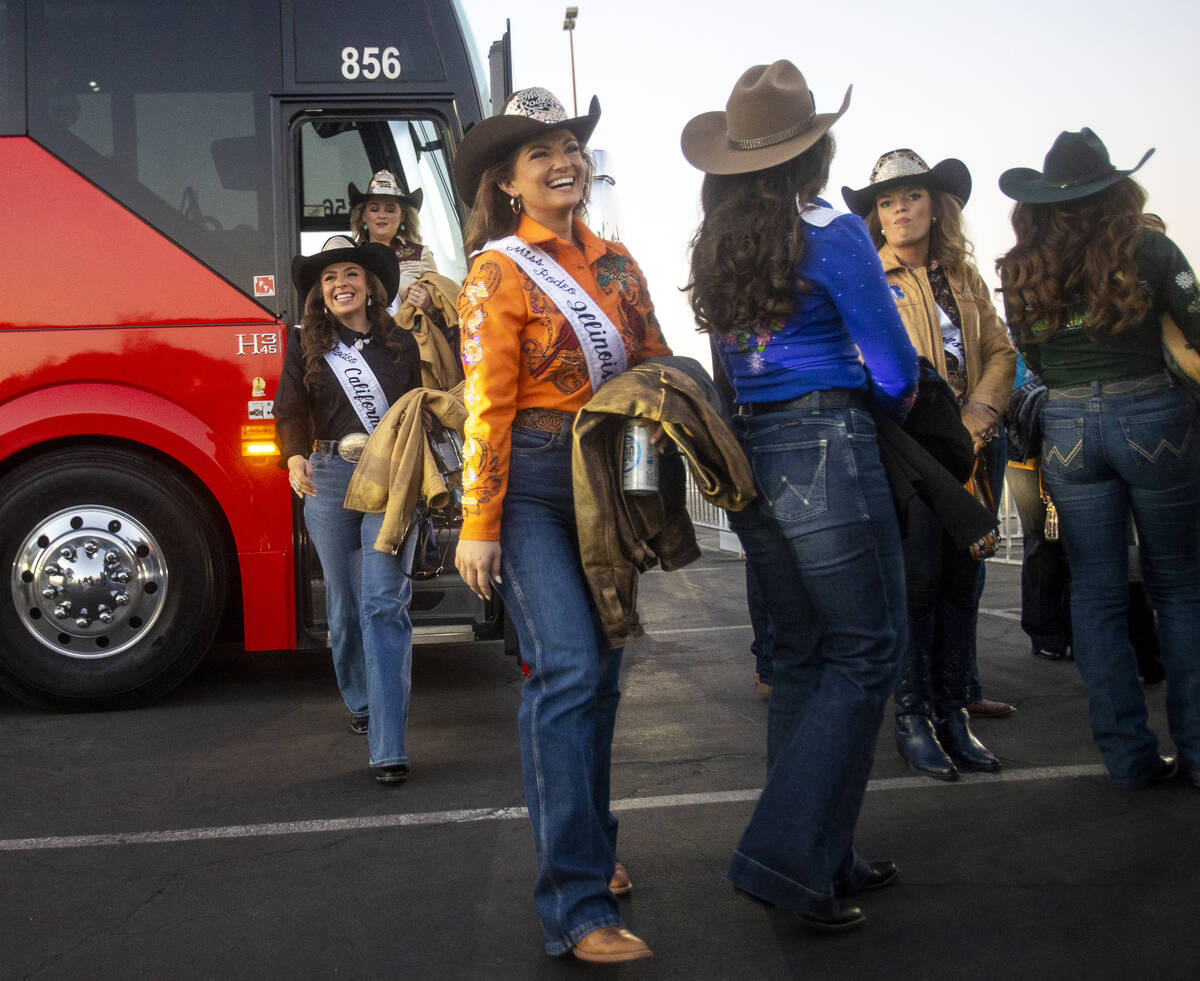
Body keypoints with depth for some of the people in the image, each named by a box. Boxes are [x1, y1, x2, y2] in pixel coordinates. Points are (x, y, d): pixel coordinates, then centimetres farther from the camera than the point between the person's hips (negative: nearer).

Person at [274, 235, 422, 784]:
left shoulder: (400, 344, 12)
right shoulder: (304, 344, 9)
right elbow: (290, 408, -3)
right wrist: (296, 457, -22)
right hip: (329, 477, 1)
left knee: (384, 602, -12)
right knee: (344, 602, 11)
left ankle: (389, 748, -14)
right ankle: (359, 701, 35)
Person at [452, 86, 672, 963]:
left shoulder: (616, 263, 12)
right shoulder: (498, 271, -3)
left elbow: (657, 369, 15)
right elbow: (488, 404, -10)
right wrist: (478, 524, -13)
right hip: (533, 483, -6)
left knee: (601, 670, 12)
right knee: (567, 669, -15)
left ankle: (587, 847, 30)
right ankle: (576, 904, -12)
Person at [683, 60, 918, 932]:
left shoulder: (715, 247, 11)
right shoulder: (831, 235, -10)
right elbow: (895, 371, -8)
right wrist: (898, 399, 15)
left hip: (747, 457, 8)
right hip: (828, 450, -7)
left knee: (804, 655, 15)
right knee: (868, 651, 1)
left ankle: (823, 856, 21)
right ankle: (784, 856, -4)